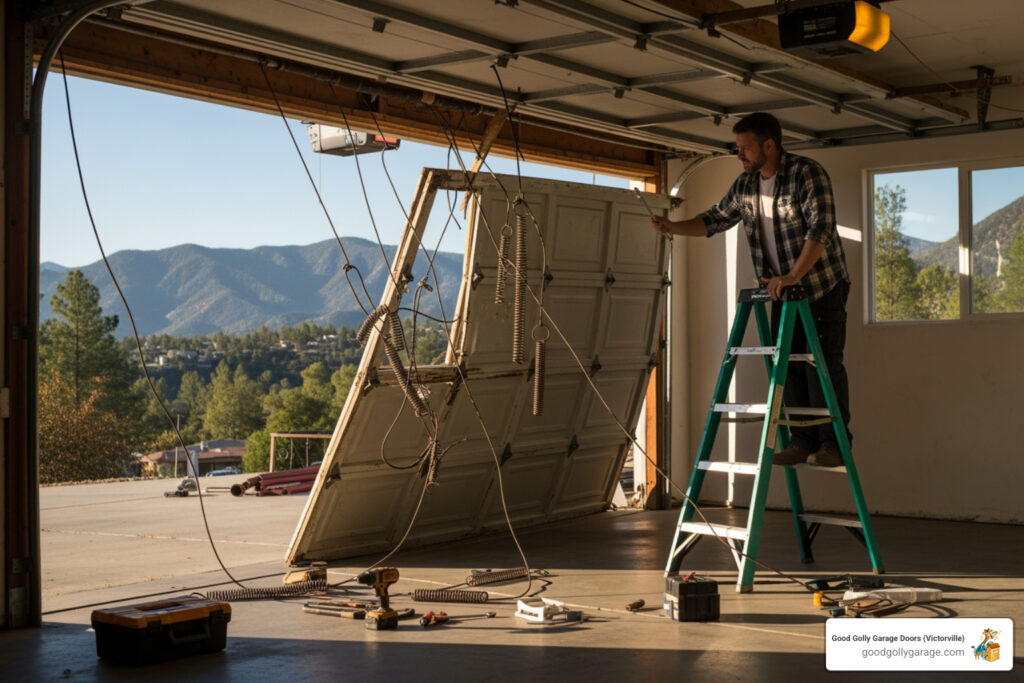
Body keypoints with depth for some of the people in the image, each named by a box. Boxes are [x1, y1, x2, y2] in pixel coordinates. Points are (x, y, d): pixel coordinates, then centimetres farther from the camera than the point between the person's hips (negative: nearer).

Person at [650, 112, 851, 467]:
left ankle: (833, 443, -5)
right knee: (788, 365, 4)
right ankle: (803, 441, 10)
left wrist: (793, 275, -36)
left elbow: (820, 230, -28)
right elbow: (715, 219, 14)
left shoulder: (807, 174, -19)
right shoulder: (745, 185, 3)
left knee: (823, 364, -10)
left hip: (823, 286, -7)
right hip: (783, 290, 7)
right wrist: (672, 227, 0)